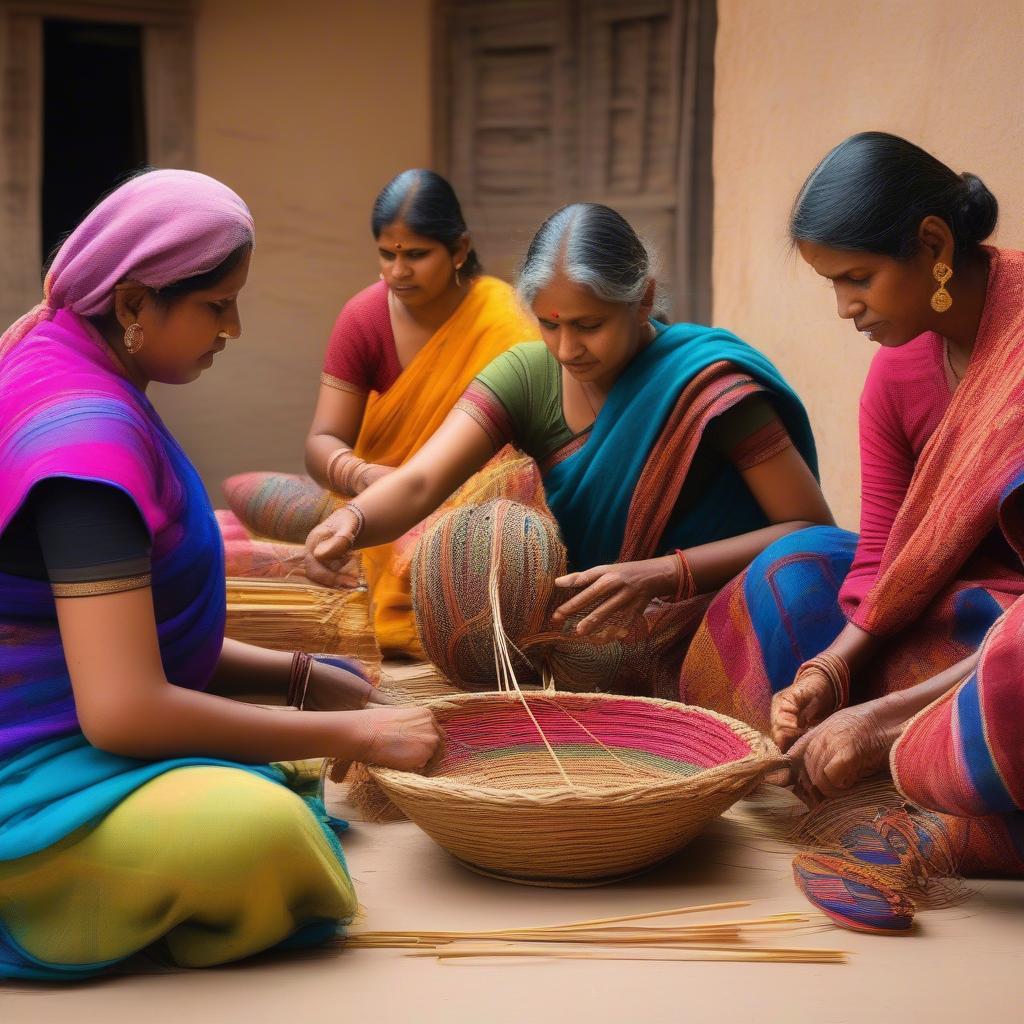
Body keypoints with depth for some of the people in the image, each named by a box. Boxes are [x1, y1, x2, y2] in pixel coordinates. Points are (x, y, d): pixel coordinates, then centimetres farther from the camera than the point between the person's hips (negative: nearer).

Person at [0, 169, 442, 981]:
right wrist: (351, 734, -18)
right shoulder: (86, 426, -21)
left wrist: (307, 679, 4)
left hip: (74, 730, 11)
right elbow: (124, 710, -27)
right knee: (259, 833, -36)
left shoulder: (65, 368, 10)